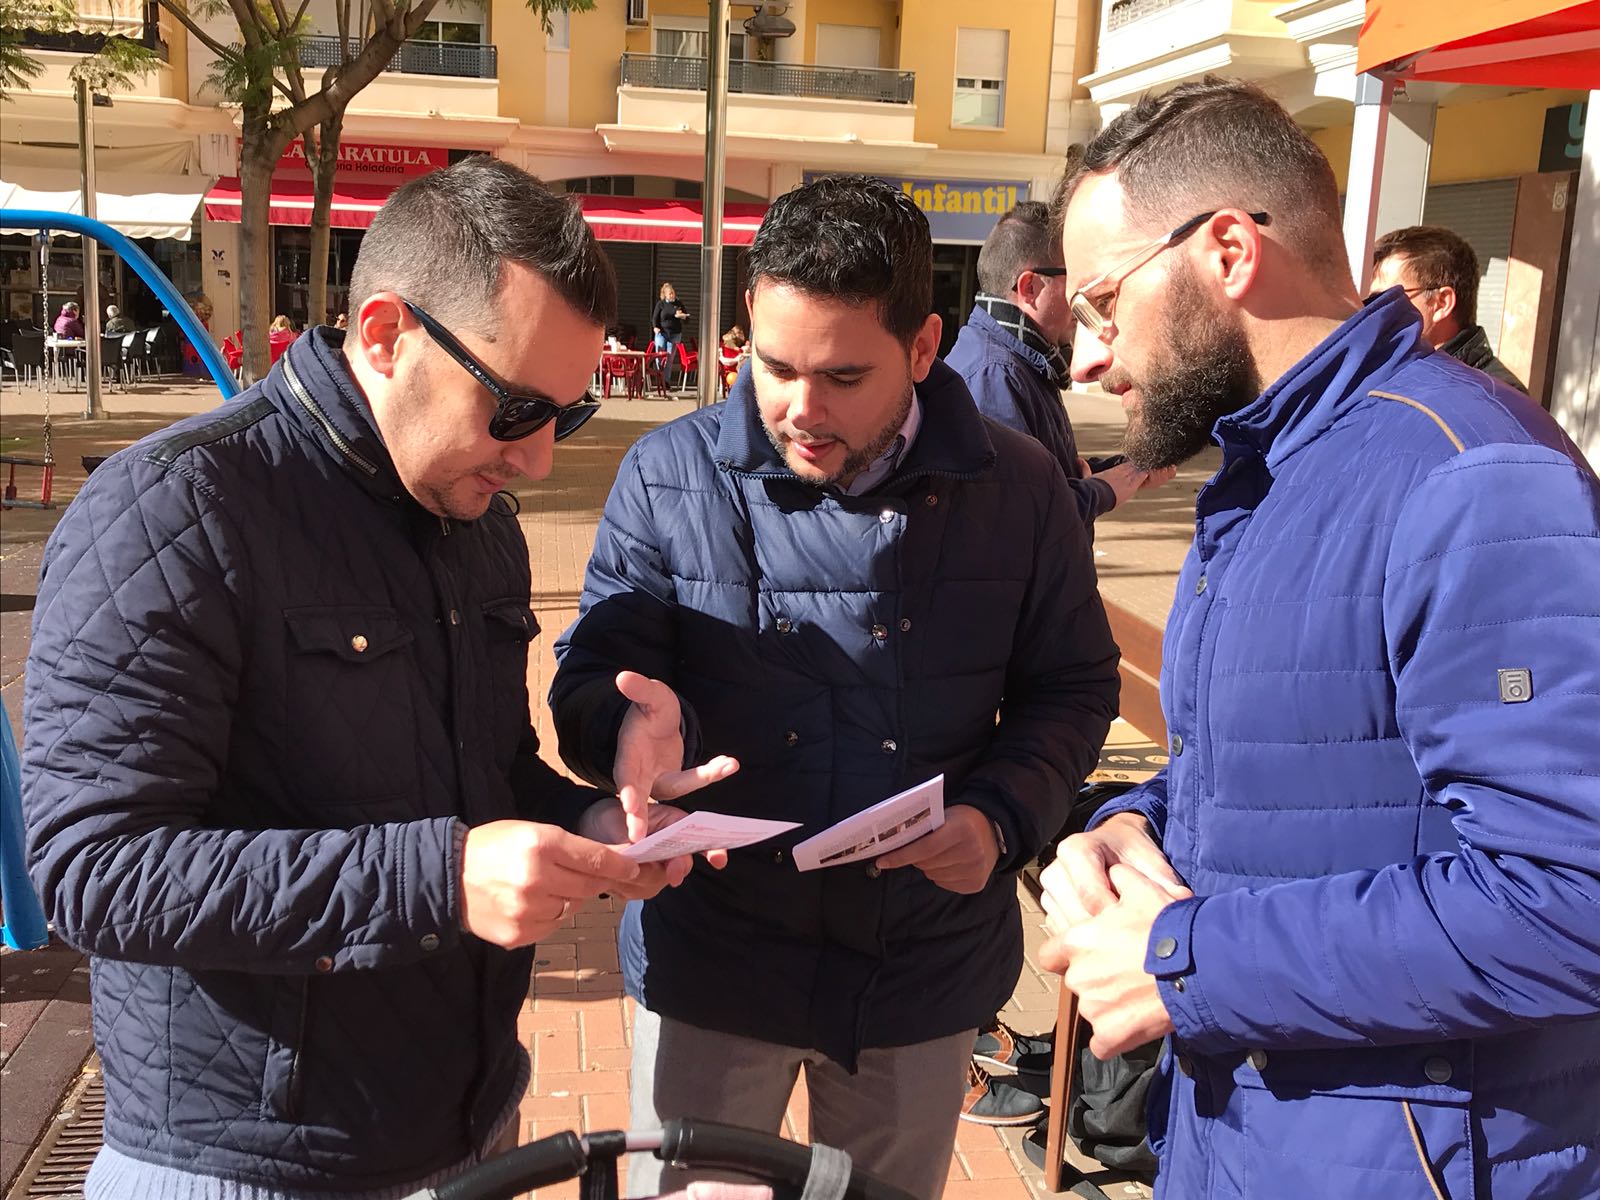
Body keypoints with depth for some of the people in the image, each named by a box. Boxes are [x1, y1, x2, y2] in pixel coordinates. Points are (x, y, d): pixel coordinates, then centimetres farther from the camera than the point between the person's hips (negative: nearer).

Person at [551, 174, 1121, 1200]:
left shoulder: (1018, 491, -5)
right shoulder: (669, 477, -8)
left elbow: (1072, 689, 4)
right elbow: (591, 679, -7)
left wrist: (1003, 818, -14)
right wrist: (636, 722, -31)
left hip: (926, 964, 2)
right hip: (713, 959, -1)